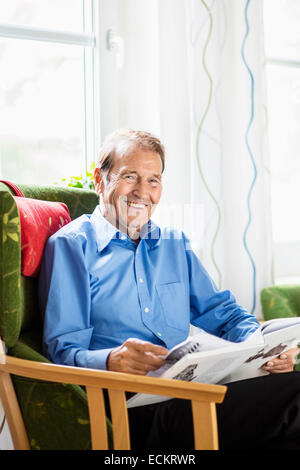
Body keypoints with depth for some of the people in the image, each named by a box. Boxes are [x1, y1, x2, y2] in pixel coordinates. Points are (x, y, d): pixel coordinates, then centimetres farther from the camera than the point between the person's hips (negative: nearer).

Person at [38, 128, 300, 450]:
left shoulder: (175, 244, 24)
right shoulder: (69, 246, 4)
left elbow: (222, 312, 22)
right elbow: (63, 351, -4)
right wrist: (110, 361, -27)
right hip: (133, 406, -6)